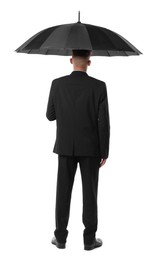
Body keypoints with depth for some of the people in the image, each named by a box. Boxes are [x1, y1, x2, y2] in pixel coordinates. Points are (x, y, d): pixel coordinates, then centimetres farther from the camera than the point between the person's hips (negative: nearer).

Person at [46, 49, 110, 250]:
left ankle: (61, 237, 14)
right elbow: (103, 123, -10)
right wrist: (105, 152, -1)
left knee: (63, 191, 9)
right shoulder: (99, 86, -9)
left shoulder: (57, 84, -4)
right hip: (90, 147, -1)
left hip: (65, 147, 2)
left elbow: (50, 116, 4)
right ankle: (89, 239, 11)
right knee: (90, 193, 6)